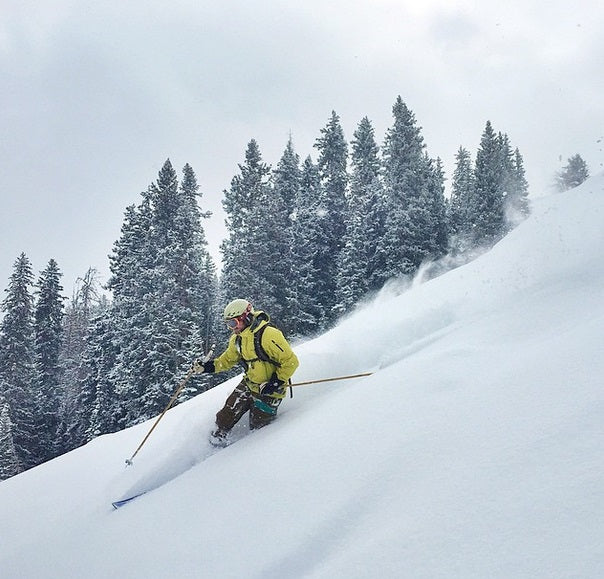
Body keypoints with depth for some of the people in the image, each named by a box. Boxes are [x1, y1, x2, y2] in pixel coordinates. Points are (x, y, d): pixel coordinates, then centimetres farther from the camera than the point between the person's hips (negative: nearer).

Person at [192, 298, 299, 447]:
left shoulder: (268, 334, -25)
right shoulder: (238, 339, 2)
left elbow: (290, 361, -23)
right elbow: (227, 360, 17)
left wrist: (277, 382, -23)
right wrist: (206, 366, 3)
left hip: (269, 390, -7)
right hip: (248, 384, 7)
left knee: (257, 429, -1)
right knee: (227, 414, 5)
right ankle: (217, 438, 23)